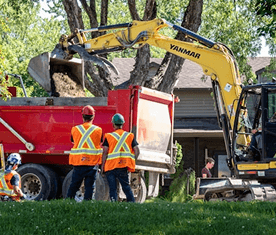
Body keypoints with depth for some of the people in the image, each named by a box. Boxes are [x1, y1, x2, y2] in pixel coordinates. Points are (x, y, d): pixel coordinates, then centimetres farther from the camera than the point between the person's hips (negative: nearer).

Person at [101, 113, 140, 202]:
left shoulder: (108, 136, -2)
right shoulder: (130, 136, 6)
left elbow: (105, 152, -7)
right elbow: (137, 151, 1)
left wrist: (102, 165, 1)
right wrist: (132, 162, 13)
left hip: (110, 166, -2)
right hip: (123, 167, 2)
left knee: (112, 188, 4)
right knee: (126, 187, 11)